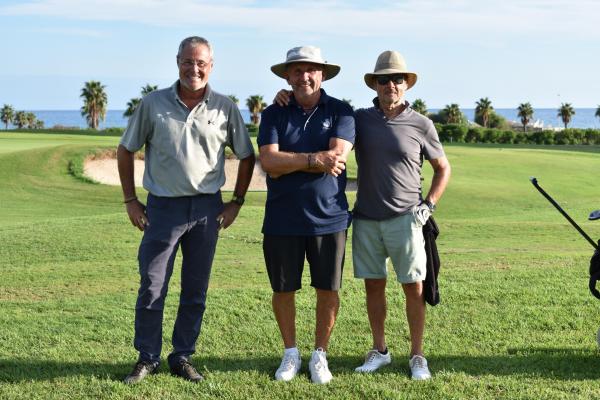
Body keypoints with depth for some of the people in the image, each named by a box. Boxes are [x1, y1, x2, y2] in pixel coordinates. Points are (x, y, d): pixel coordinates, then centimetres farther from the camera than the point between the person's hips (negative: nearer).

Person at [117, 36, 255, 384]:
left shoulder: (225, 108, 1)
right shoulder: (153, 104, -1)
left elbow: (247, 156, 10)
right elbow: (126, 151, 7)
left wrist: (237, 202, 6)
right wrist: (131, 201, 4)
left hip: (207, 208, 1)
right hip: (163, 206, -1)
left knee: (196, 290, 9)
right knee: (152, 288, 0)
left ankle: (183, 357, 22)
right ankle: (147, 358, 15)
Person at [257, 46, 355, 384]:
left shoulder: (341, 112, 0)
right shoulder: (274, 114, 3)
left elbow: (338, 156, -16)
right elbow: (269, 162, -11)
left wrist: (289, 161, -14)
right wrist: (314, 159, -18)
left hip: (329, 217, -1)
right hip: (282, 219, 1)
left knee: (328, 290, 7)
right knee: (283, 290, 10)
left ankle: (320, 355, 25)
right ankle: (291, 353, 29)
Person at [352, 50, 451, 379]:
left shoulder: (421, 125, 1)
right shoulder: (359, 119, 5)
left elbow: (443, 168, 12)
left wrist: (429, 205, 0)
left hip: (405, 219, -2)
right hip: (366, 219, 2)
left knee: (414, 287, 0)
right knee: (373, 285, 9)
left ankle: (417, 355, 11)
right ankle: (379, 350, 21)